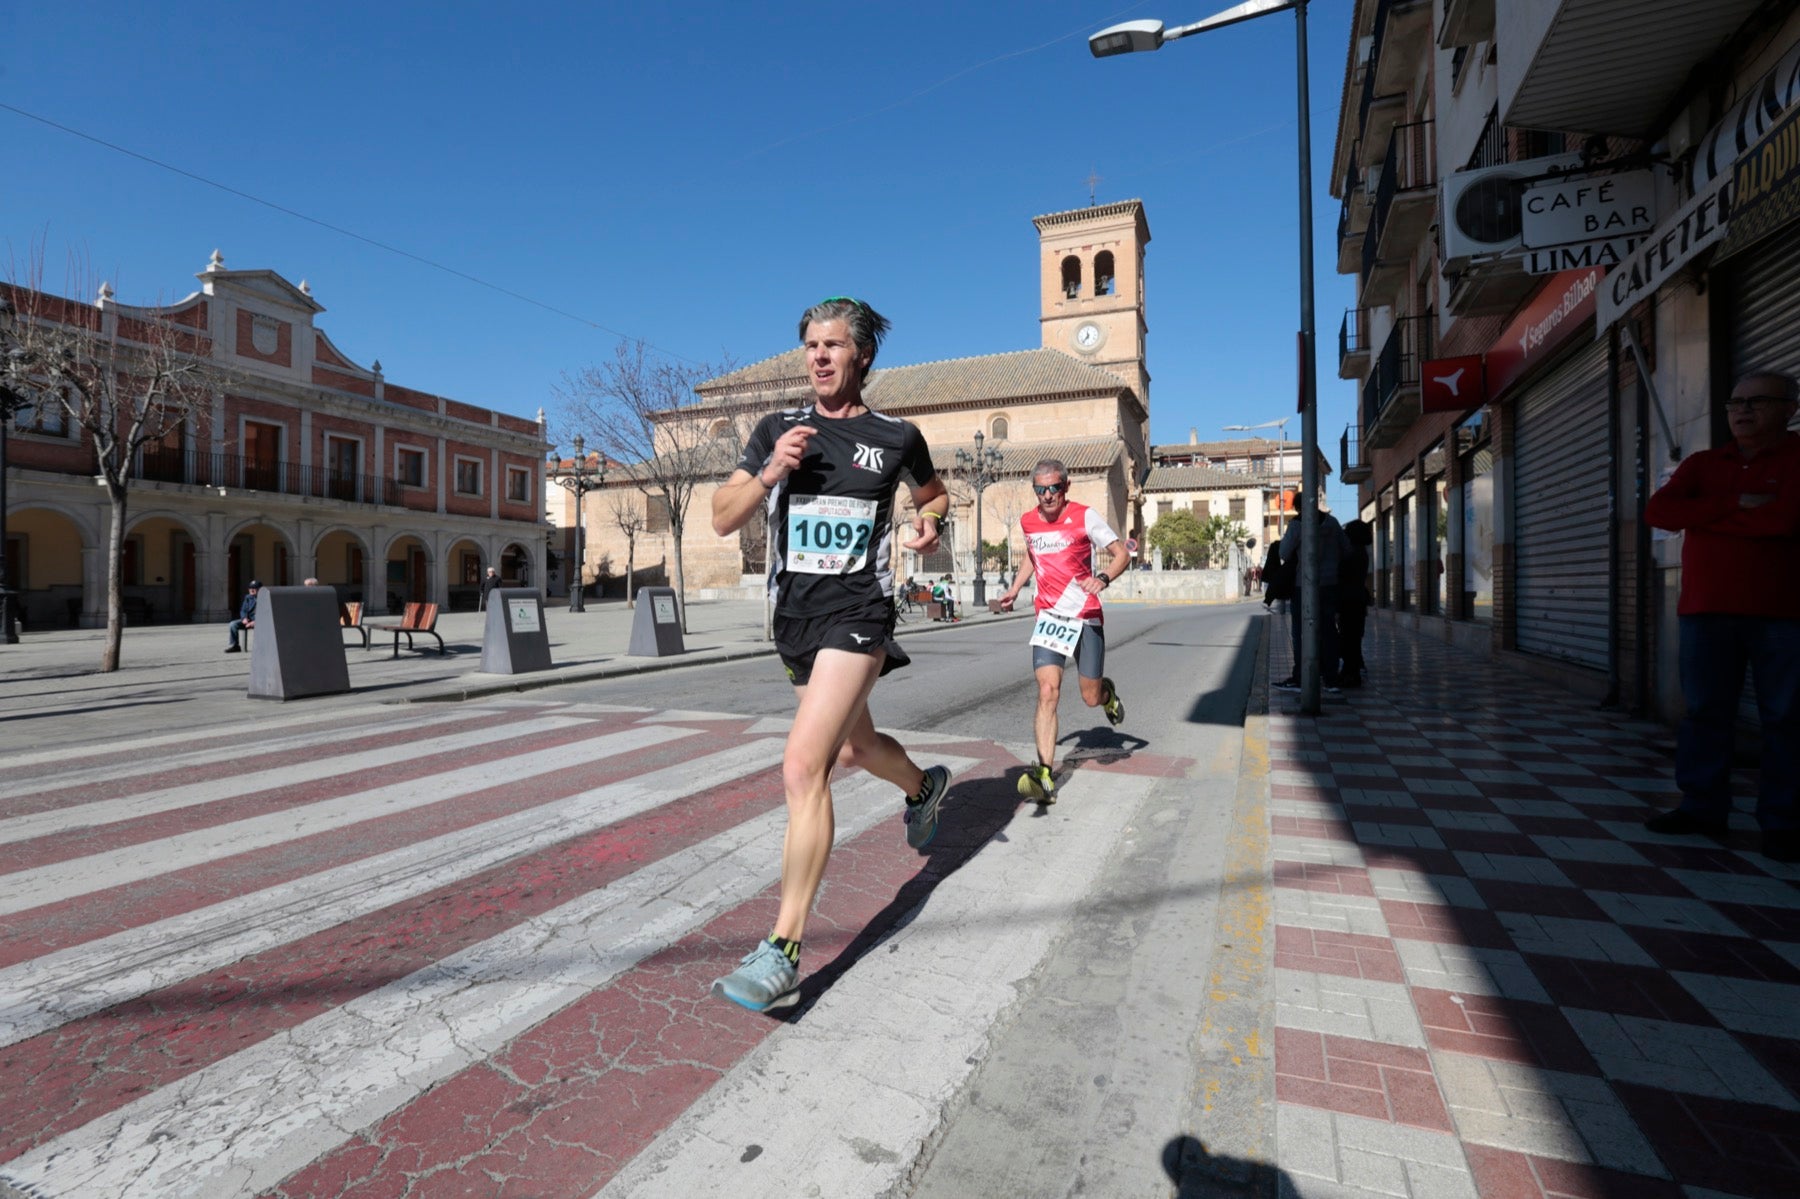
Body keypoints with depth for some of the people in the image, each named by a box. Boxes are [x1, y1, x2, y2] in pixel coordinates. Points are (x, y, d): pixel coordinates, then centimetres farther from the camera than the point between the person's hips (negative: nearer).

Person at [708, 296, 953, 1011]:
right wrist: (768, 474, -14)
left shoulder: (897, 437, 2)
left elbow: (934, 493, 21)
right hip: (793, 616, 5)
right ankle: (924, 787, 57)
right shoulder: (777, 430, 7)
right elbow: (723, 520, 3)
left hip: (857, 613, -5)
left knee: (803, 765, -20)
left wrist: (929, 523, -2)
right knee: (855, 746, 23)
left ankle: (782, 953, -13)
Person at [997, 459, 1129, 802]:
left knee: (1091, 698, 7)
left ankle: (1107, 692, 47)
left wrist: (1103, 578, -27)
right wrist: (1015, 589, 15)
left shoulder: (1084, 516, -8)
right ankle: (1045, 776, -19)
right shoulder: (1028, 521, 4)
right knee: (1048, 691, -16)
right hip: (1049, 617, 2)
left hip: (1086, 618, -2)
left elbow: (1122, 553, -7)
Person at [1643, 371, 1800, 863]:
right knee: (1704, 712, 6)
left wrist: (1702, 517, -6)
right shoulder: (1702, 464, 13)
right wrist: (1735, 506, -11)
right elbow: (1658, 510, -2)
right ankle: (1702, 807, 14)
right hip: (1706, 610, 4)